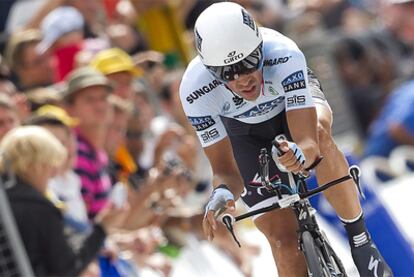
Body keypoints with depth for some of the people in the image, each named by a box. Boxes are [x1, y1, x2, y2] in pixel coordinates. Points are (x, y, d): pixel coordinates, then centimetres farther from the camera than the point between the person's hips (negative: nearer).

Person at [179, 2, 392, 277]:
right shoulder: (195, 90, -36)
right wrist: (223, 192, -53)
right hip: (245, 133, 1)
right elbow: (226, 172, -30)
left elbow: (308, 142, -45)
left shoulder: (283, 55, -40)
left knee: (318, 133, -39)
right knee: (284, 241, -12)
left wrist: (301, 153, -69)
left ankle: (359, 236, -22)